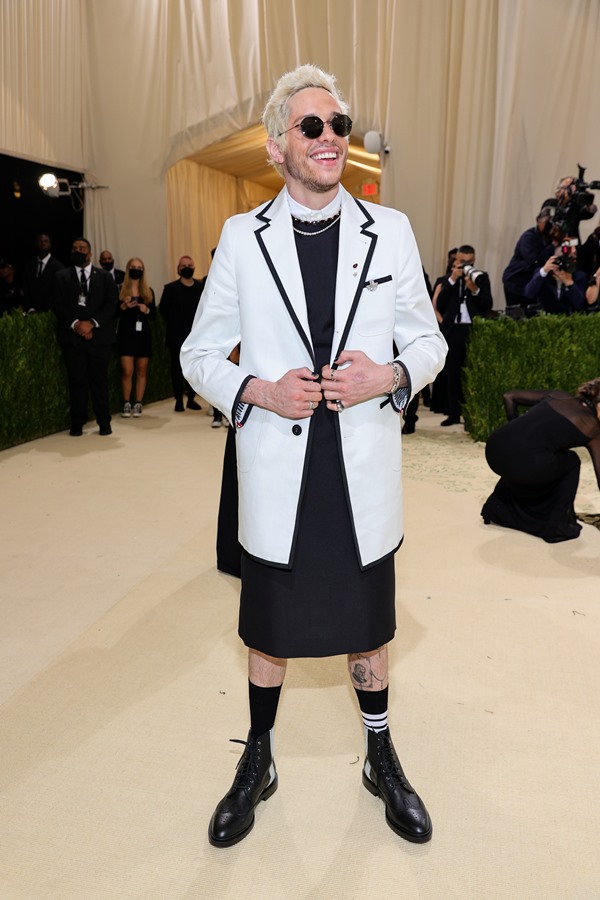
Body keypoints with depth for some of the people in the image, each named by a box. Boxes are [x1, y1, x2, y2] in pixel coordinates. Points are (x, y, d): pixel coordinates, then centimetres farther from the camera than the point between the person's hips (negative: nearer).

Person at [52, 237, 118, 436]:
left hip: (99, 335, 0)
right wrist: (75, 324, -13)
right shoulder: (61, 277, 11)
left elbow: (111, 305, 1)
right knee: (77, 380, 0)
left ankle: (104, 422, 8)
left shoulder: (104, 276, 10)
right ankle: (77, 423, 6)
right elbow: (58, 305, 2)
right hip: (72, 336, 0)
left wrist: (92, 323, -12)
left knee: (100, 379, 1)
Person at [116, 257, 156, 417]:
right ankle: (126, 404, 1)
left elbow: (154, 314, 11)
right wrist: (124, 306, -16)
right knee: (127, 371, -9)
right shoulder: (120, 289, 4)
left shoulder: (148, 291, 10)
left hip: (143, 334, 3)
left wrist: (147, 310, -10)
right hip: (126, 333, -2)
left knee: (141, 371, 3)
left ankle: (138, 404, 8)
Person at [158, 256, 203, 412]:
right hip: (176, 336, -1)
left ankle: (191, 398, 17)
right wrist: (174, 322, 2)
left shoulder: (202, 287, 6)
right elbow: (163, 309, 4)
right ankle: (179, 400, 9)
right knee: (177, 368, 2)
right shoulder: (171, 288, 2)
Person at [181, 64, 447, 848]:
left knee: (368, 624, 17)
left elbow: (429, 340, 7)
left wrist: (387, 377, -14)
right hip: (277, 474, 0)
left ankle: (382, 760, 42)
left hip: (364, 473, 1)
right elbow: (200, 352, 4)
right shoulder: (242, 238, 0)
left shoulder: (392, 231, 2)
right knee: (269, 630, 15)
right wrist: (258, 392, -15)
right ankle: (257, 763, 40)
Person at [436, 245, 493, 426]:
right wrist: (452, 280, -7)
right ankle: (453, 413, 11)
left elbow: (487, 305, -3)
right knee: (452, 373, 4)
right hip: (453, 330, 2)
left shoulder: (481, 277, 6)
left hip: (474, 330, -2)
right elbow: (440, 304, -2)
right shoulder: (449, 278, 11)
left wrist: (475, 289, -18)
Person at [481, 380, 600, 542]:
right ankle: (556, 526, 23)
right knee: (570, 462, 24)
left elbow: (509, 396, 23)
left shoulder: (558, 395, 26)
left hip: (494, 450, 5)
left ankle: (496, 508, 36)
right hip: (525, 463, -5)